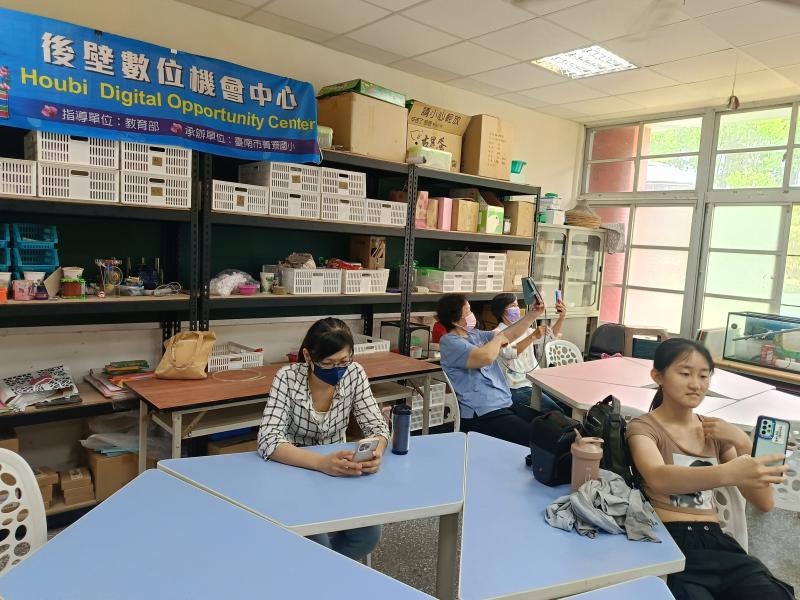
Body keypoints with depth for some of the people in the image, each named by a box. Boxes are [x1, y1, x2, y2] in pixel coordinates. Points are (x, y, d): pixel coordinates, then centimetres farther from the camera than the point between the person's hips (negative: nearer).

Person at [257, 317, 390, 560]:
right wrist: (321, 462, -46)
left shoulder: (354, 373, -13)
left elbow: (376, 425, -11)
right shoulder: (288, 377, -22)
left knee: (369, 534, -17)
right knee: (316, 539, -27)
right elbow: (268, 441, -30)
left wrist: (376, 452, -35)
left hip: (338, 474, 3)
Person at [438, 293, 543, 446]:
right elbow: (485, 357, -26)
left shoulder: (475, 335, 16)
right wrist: (498, 339, -6)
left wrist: (533, 314, 13)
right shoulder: (450, 342, -12)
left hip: (506, 404, 9)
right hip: (482, 415, -9)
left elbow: (509, 335, 22)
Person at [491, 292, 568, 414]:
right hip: (517, 388, -8)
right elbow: (510, 352, -28)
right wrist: (533, 336, -38)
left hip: (536, 382, 8)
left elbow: (551, 336, 16)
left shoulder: (523, 330, 16)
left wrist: (561, 317, -1)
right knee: (557, 411, -20)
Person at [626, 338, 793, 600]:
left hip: (715, 541, 5)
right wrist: (728, 473, -40)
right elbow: (658, 478, -25)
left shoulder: (715, 431, 16)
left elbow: (764, 502, 10)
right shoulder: (643, 427, -2)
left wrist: (742, 443, -4)